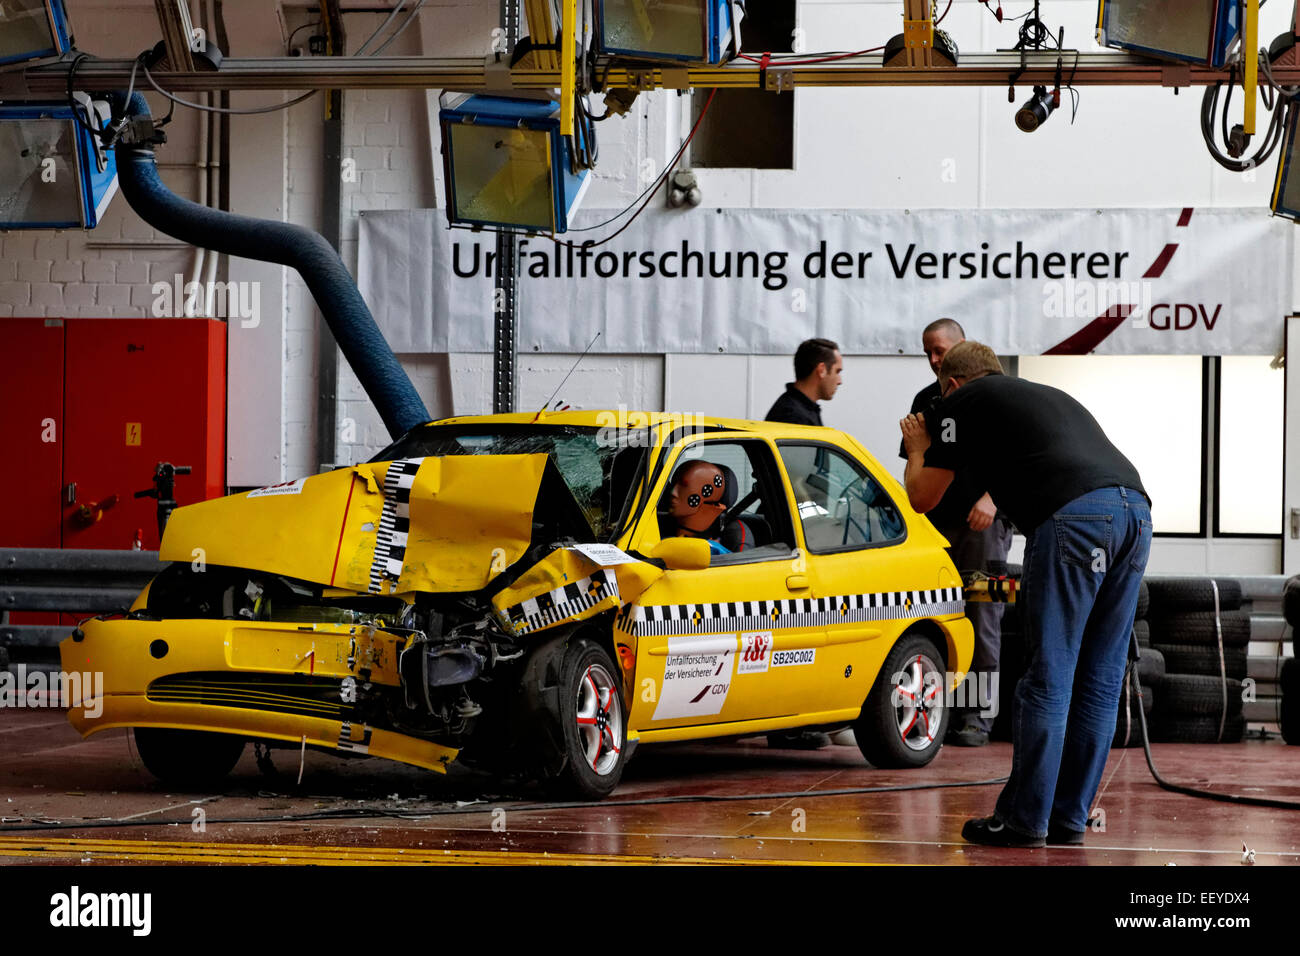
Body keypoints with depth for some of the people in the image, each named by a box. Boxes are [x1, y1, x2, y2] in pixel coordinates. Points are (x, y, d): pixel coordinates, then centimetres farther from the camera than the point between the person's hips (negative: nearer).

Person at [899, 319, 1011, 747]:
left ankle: (978, 716, -6)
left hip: (984, 523, -5)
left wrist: (991, 499, -17)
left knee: (982, 619, -6)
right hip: (937, 523, 5)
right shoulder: (926, 399, 17)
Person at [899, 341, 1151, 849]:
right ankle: (1069, 818, 15)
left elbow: (922, 497, 21)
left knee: (1048, 677, -2)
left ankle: (1024, 820, 1)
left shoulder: (963, 401, 17)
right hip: (1135, 509, 7)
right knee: (1099, 679, 11)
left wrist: (917, 449, 39)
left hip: (1073, 516, -7)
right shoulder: (1046, 394, 36)